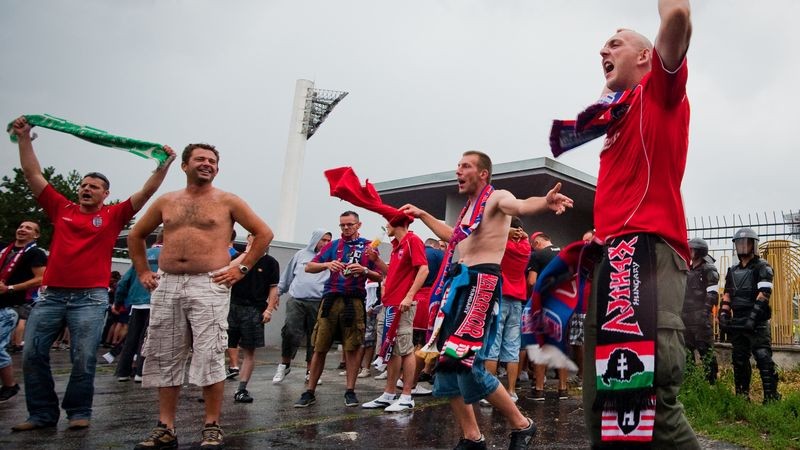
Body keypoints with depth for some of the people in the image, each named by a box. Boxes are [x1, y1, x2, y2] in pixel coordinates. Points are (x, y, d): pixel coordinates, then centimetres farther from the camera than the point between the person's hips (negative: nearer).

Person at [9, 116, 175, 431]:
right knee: (32, 354, 2)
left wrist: (164, 165, -6)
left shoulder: (113, 215, 6)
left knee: (84, 359, -3)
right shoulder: (62, 209, 13)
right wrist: (24, 138, 12)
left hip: (91, 297, -3)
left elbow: (146, 193, 1)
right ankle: (42, 413, 14)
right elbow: (33, 174, 14)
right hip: (52, 294, 3)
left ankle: (79, 412, 12)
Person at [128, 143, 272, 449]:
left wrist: (242, 268, -4)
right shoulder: (166, 201, 14)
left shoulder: (227, 201, 4)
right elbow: (136, 235, 25)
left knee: (210, 357, -7)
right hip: (166, 286, 4)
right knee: (164, 358, 6)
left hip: (209, 285, -4)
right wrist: (143, 271, 13)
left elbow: (264, 233, 3)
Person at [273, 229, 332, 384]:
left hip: (318, 303, 0)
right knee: (290, 332, -10)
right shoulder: (301, 254, 13)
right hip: (296, 300, 0)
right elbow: (287, 276, 19)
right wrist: (277, 292, 19)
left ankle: (310, 370, 18)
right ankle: (284, 364, 11)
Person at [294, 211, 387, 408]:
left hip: (354, 301, -1)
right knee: (320, 348, 3)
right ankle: (310, 392, 12)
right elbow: (309, 267, 6)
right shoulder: (333, 245, 13)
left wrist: (364, 270, -13)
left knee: (352, 347, 0)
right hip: (331, 299, 1)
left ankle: (350, 391, 12)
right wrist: (327, 264, -12)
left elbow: (380, 277, 5)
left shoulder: (368, 246, 9)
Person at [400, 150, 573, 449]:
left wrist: (545, 202, -50)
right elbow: (453, 237, 40)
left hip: (480, 282, -9)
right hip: (459, 282, 9)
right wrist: (422, 215, 46)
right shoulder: (470, 206, 23)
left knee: (468, 365, -17)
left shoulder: (496, 198, -4)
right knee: (447, 362, 7)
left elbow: (521, 207, -27)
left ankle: (521, 426, 4)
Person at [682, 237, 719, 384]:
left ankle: (711, 382, 0)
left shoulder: (708, 270, -3)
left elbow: (712, 294, -12)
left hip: (700, 317, -8)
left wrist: (705, 312, -20)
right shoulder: (687, 270, 19)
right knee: (686, 350, 10)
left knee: (706, 350, -5)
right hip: (685, 317, 8)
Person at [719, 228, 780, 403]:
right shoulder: (733, 271, 18)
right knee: (739, 360, 10)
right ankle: (742, 395, 18)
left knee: (763, 358, -12)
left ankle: (771, 396, -9)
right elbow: (727, 295, 17)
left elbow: (764, 293, -13)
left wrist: (754, 315, -22)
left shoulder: (762, 267, -1)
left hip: (757, 323, -6)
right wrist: (724, 313, 3)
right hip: (737, 322, 6)